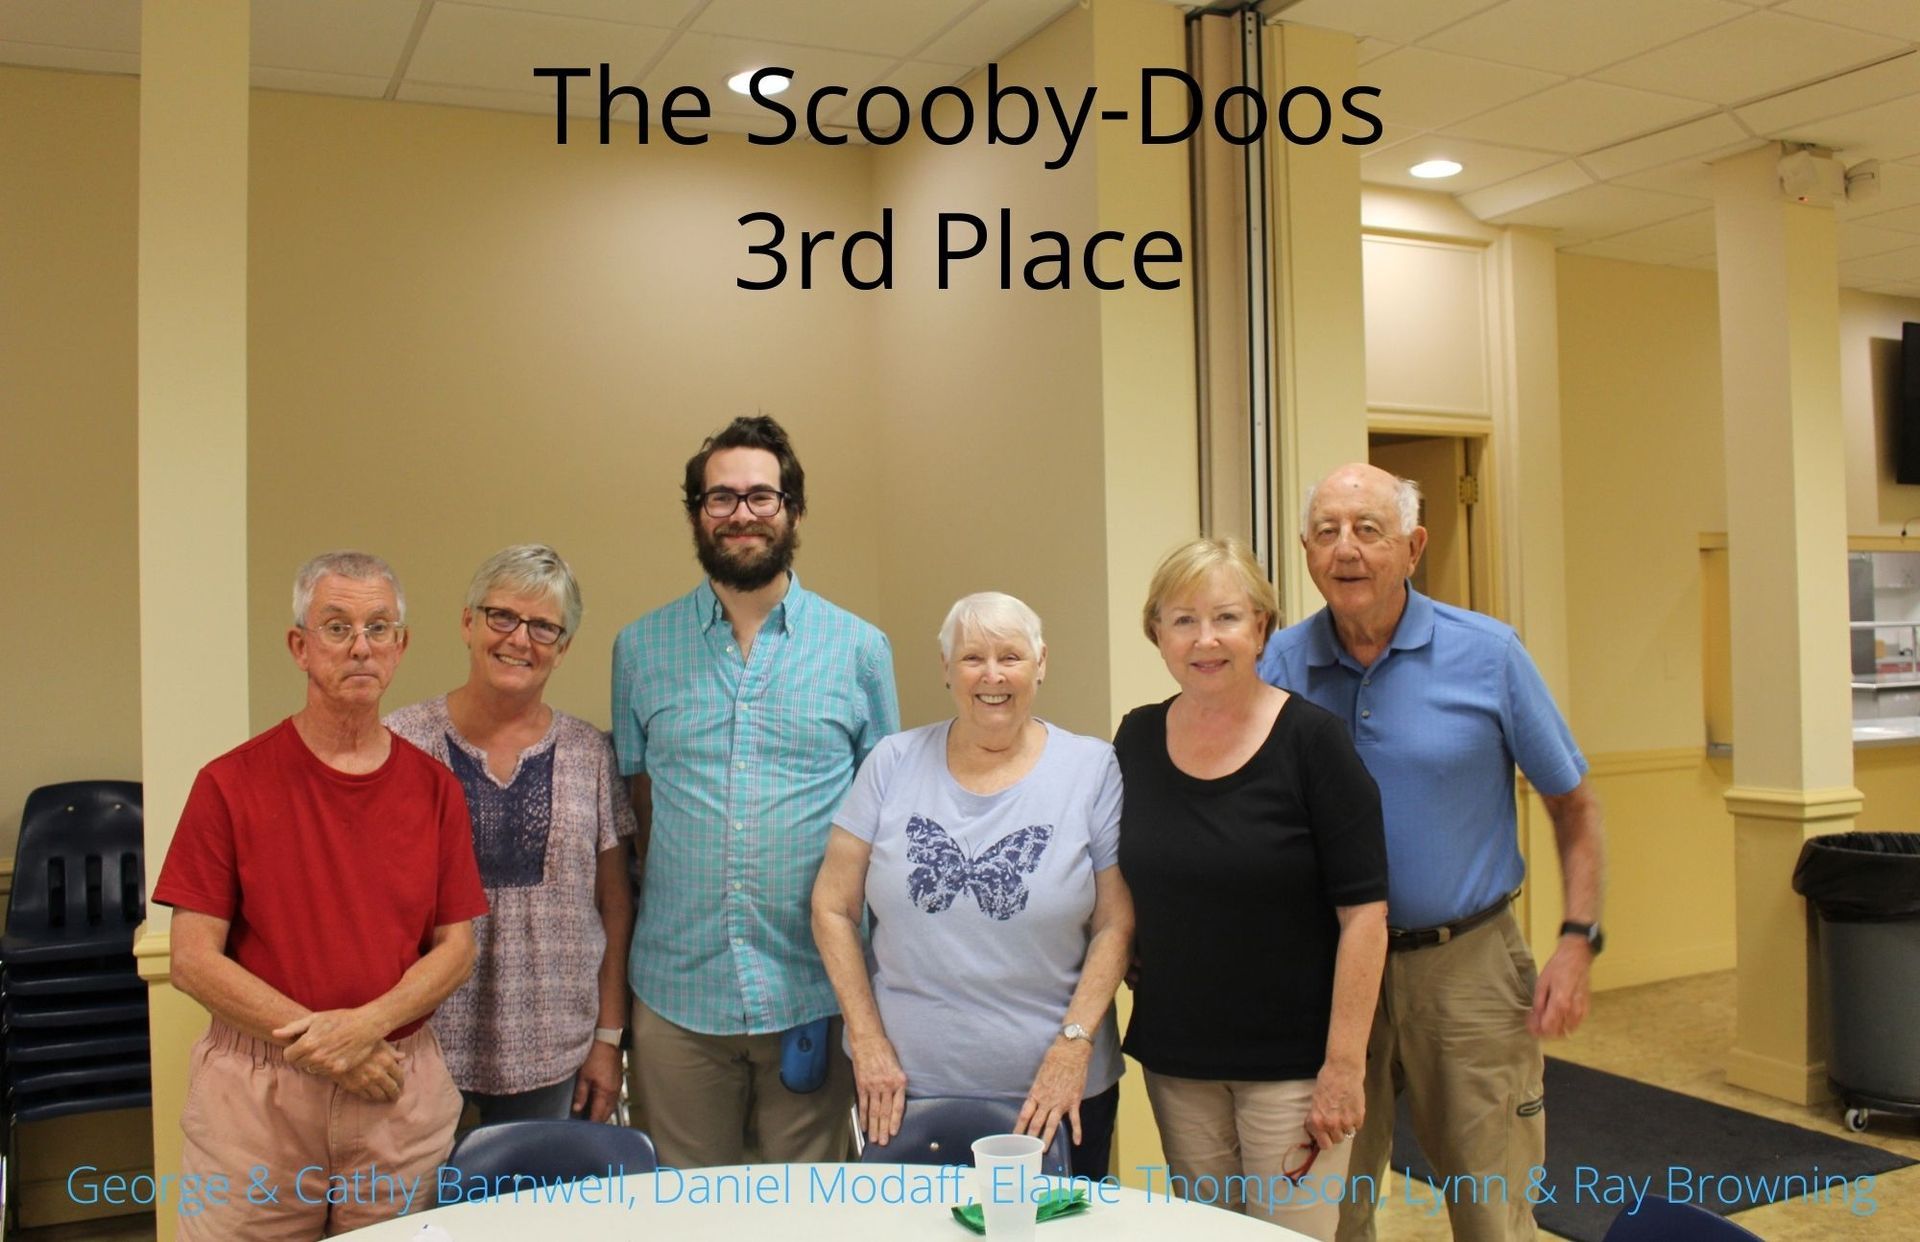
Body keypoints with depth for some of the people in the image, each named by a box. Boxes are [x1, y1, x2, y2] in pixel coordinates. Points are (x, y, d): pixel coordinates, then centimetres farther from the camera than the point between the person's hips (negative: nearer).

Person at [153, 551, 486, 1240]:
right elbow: (194, 959, -7)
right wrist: (315, 1043, -12)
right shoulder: (232, 784, -5)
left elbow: (456, 945, 2)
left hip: (401, 1091, 2)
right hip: (254, 1092, -2)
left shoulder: (434, 788, 2)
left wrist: (367, 1025, -14)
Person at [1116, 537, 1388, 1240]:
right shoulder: (1136, 741, 1)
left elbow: (1363, 913, -12)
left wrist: (1343, 1066, -14)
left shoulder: (1310, 741, -12)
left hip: (1291, 1063, -4)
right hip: (1175, 1060, 4)